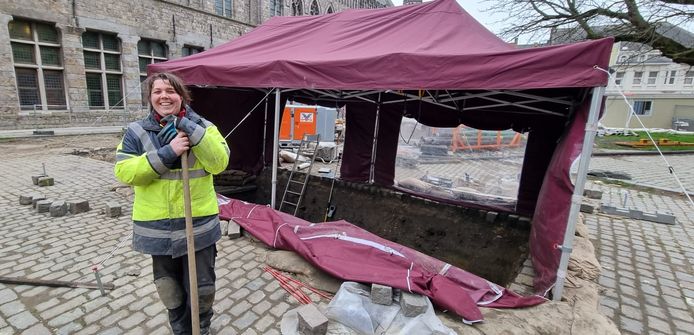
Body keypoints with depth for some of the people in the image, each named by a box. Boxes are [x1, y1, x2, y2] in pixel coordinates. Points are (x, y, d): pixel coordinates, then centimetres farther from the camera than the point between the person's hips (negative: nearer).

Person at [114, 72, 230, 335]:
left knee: (201, 288, 13)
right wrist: (167, 153, -23)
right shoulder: (136, 131, -1)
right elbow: (123, 171, -12)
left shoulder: (202, 126, -4)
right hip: (157, 227, 2)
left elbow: (219, 163, -17)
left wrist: (191, 129, -24)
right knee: (169, 289, 21)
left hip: (199, 224, -1)